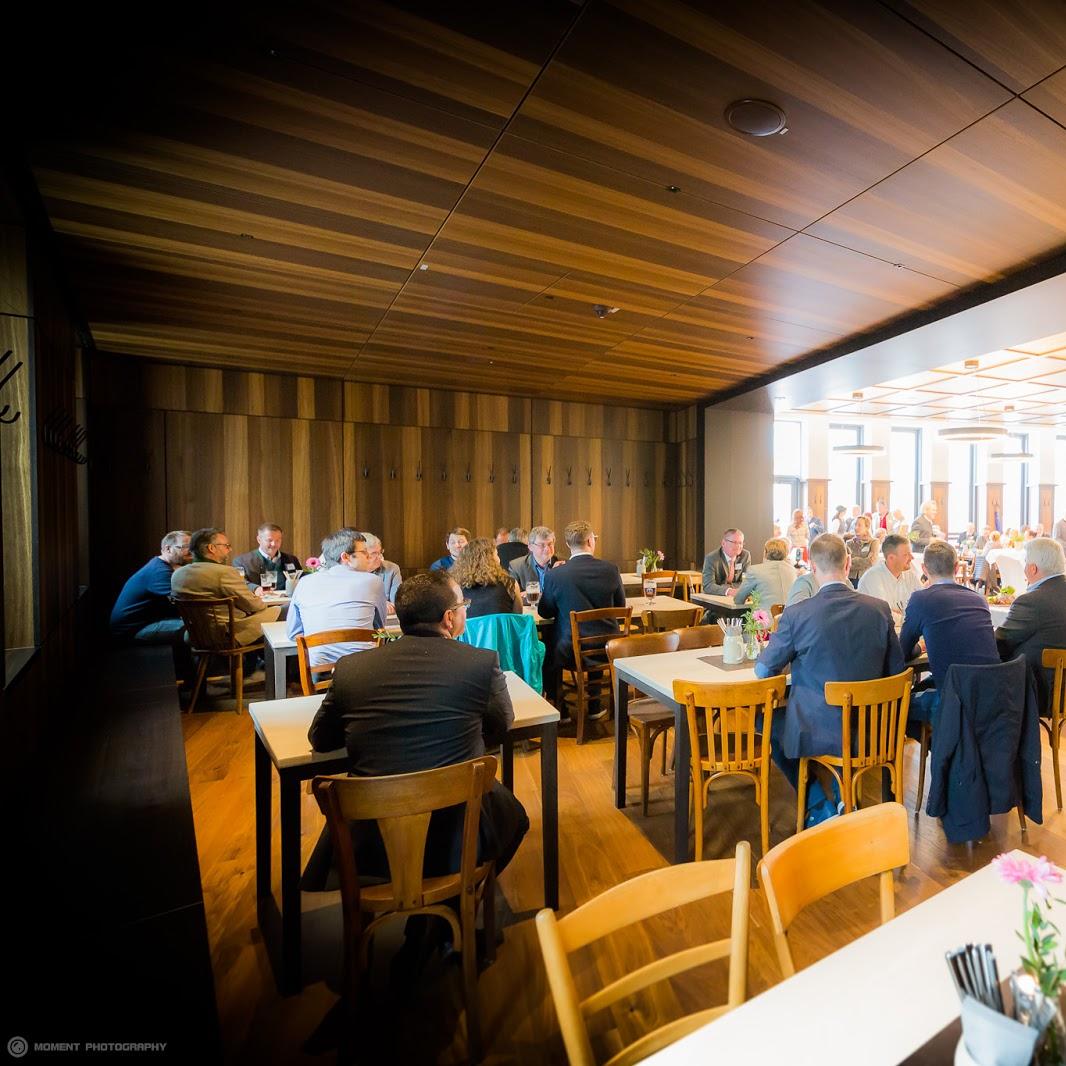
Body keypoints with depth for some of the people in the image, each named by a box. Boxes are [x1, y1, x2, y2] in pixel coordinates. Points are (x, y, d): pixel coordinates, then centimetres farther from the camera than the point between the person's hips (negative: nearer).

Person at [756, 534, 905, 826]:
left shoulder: (796, 615, -18)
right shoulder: (880, 609, -7)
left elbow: (763, 670, -5)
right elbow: (896, 670, 5)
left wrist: (791, 661, 18)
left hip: (816, 735, -4)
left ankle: (819, 807, 22)